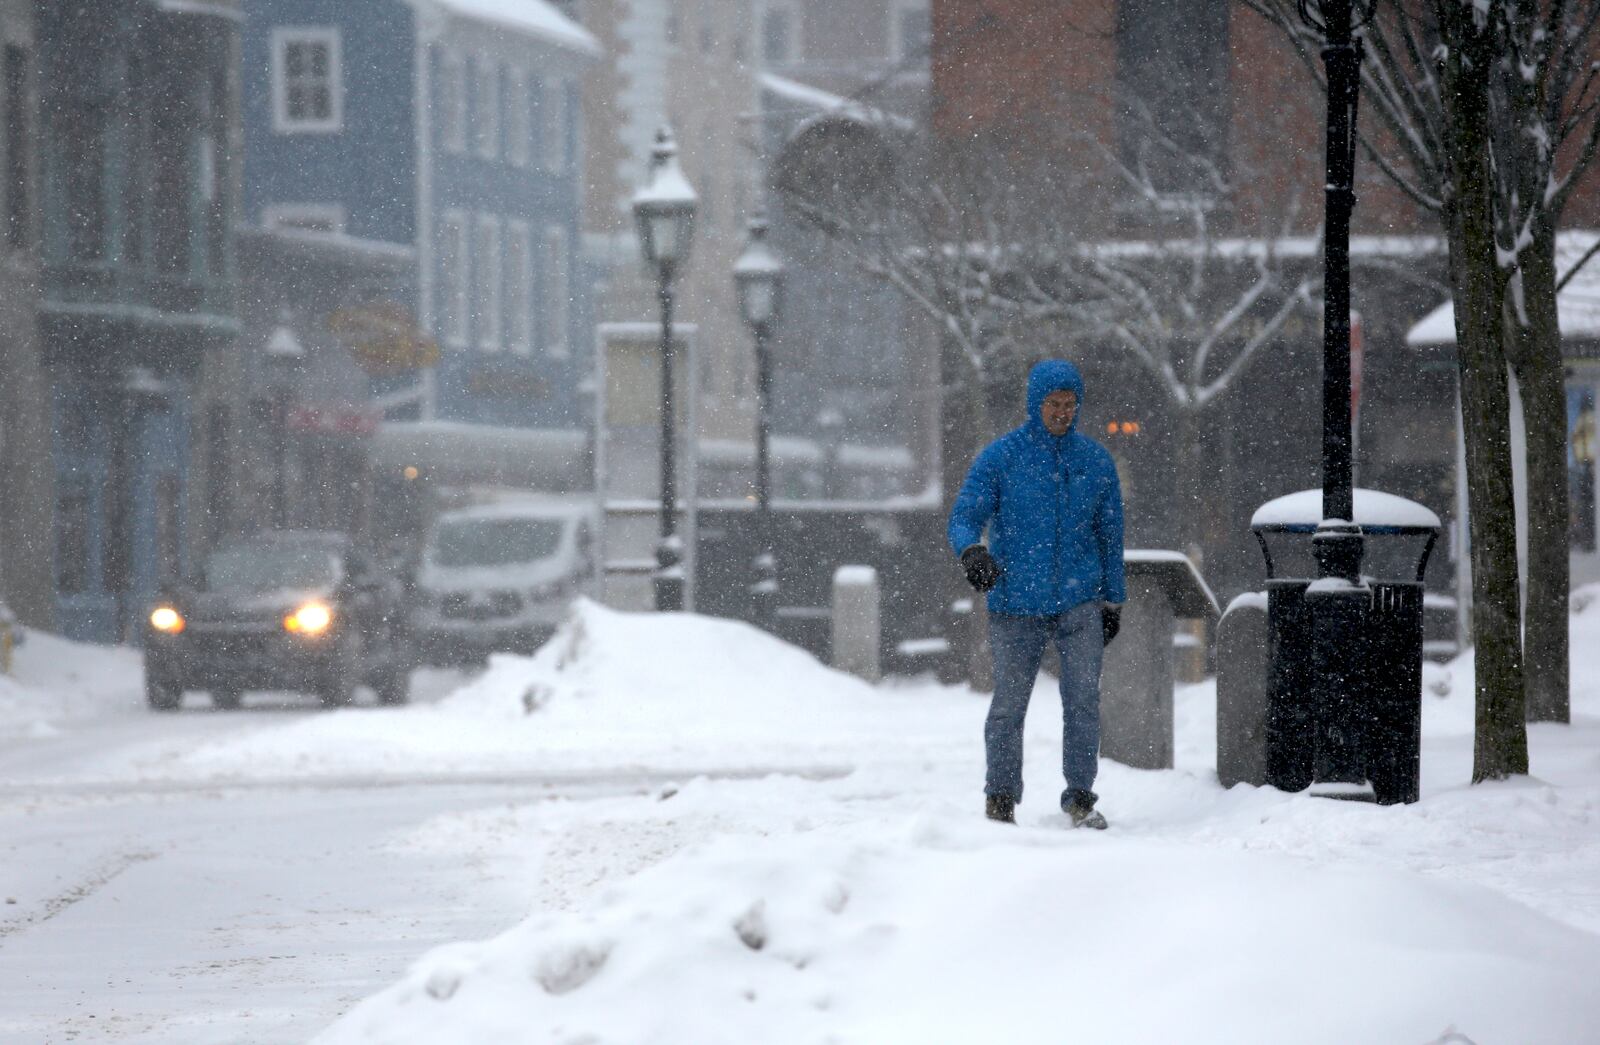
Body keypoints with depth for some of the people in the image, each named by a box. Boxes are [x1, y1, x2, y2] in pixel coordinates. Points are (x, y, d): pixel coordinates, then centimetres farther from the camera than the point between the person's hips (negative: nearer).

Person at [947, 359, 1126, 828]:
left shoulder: (1096, 461, 6)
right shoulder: (1000, 457, -2)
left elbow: (1110, 534, 15)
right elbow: (963, 517, -5)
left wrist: (1113, 602, 15)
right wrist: (972, 552, -27)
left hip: (1080, 601, 1)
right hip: (1016, 605, -1)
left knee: (1083, 698, -11)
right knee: (1009, 705, 3)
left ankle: (1080, 798, -5)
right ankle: (1001, 799, 18)